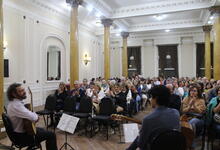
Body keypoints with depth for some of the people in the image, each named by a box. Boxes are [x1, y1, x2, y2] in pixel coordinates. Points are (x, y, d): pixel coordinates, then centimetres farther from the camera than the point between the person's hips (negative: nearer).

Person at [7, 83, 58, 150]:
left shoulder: (14, 102, 3)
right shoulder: (16, 105, -28)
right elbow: (33, 117, -36)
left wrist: (34, 115, 2)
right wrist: (36, 115, -13)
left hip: (18, 131, 10)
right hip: (21, 136, -10)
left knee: (42, 130, 30)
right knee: (51, 135, -8)